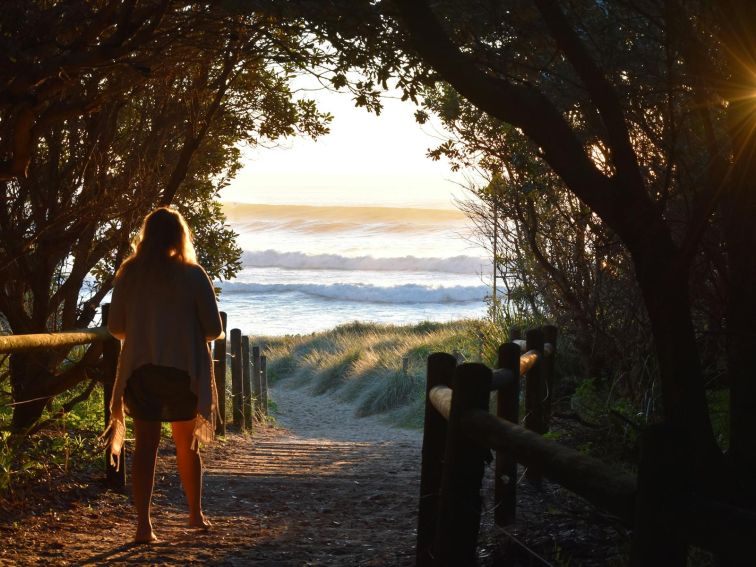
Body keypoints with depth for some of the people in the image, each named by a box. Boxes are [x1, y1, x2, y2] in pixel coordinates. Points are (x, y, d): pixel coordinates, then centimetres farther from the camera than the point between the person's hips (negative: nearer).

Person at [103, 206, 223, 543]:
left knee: (145, 445, 2)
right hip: (183, 370, -1)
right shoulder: (192, 275, -7)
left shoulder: (129, 274, -1)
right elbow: (214, 329, -6)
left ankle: (143, 524, -7)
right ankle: (196, 514, 30)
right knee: (187, 445, 16)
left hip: (140, 370, 1)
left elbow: (115, 327, 3)